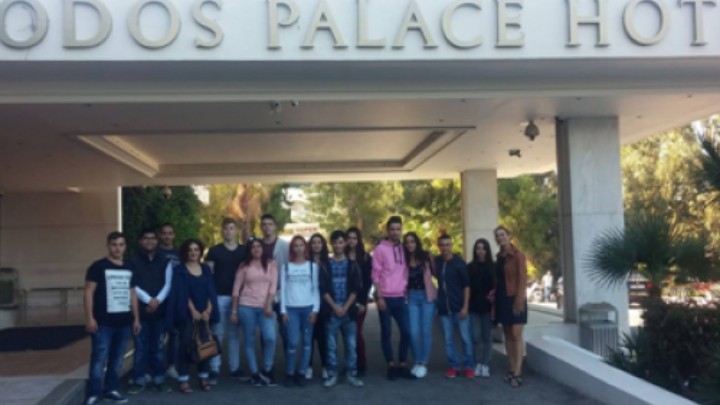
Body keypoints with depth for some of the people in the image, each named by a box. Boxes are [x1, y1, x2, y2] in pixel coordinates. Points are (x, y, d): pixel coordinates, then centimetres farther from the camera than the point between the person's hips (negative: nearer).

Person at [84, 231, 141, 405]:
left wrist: (136, 318, 14)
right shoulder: (98, 267, -4)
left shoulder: (128, 269, 14)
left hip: (124, 322, 5)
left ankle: (111, 389, 21)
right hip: (103, 322, -5)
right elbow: (89, 292, -7)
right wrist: (89, 318, -15)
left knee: (117, 359, 11)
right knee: (99, 359, -7)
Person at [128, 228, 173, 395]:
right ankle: (139, 381, 9)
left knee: (158, 347, 6)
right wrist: (148, 300, -15)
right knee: (141, 347, 0)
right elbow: (132, 286, -4)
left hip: (160, 310, 2)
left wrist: (158, 300, -12)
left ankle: (159, 380, 13)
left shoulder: (165, 262, 10)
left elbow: (168, 284, 4)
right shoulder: (133, 262, 4)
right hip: (140, 310, -2)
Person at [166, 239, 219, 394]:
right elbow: (183, 293, -8)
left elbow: (211, 291, 5)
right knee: (186, 345, -6)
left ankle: (204, 378, 12)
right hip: (187, 314, -3)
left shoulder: (206, 269, 11)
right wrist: (193, 311, -16)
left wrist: (208, 310, -8)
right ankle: (183, 380, -1)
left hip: (204, 313, 4)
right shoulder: (179, 270, 1)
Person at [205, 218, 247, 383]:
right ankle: (214, 370, 4)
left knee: (234, 334, 10)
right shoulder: (214, 251, 1)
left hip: (237, 297, 2)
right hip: (219, 296, -2)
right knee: (217, 334, 0)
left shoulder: (244, 251, 8)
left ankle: (235, 368, 18)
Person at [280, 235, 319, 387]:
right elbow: (282, 290, 5)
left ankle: (301, 373, 9)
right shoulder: (286, 267, 7)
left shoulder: (312, 266, 7)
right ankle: (289, 373, 4)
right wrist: (283, 311, -2)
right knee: (293, 342, -9)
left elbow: (316, 289, 5)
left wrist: (315, 309, -3)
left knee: (307, 342, 1)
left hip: (308, 308, 1)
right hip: (291, 309, -1)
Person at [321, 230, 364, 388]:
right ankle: (332, 374, 10)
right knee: (331, 345, 2)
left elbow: (356, 289, 1)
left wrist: (345, 307, -9)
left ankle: (352, 374, 10)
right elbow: (323, 289, 0)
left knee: (351, 344, 2)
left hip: (349, 310, 1)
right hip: (331, 310, 0)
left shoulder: (352, 264, 6)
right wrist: (335, 307, -10)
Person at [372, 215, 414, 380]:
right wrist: (379, 297, -11)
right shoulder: (380, 249, -3)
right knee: (386, 333, 3)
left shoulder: (403, 249, 12)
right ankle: (391, 366, 14)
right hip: (386, 298, -4)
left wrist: (406, 291, 9)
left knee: (406, 331, 3)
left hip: (401, 298, 5)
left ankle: (402, 365, 15)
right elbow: (376, 275, -6)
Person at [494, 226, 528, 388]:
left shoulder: (518, 255, -8)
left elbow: (522, 278, -13)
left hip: (514, 299, -7)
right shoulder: (499, 257, 12)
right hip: (502, 299, 7)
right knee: (507, 335, 8)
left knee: (516, 335, -9)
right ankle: (512, 369, 13)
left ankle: (518, 373, -9)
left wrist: (519, 300, -19)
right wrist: (494, 292, 4)